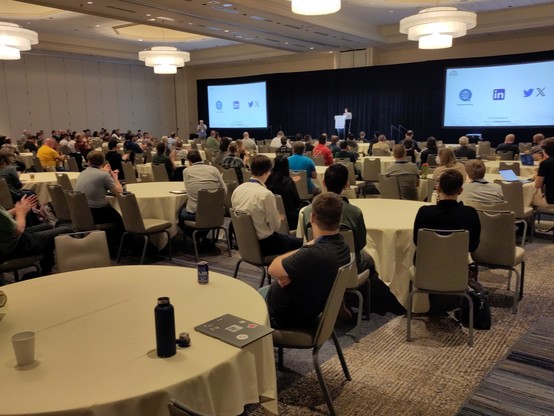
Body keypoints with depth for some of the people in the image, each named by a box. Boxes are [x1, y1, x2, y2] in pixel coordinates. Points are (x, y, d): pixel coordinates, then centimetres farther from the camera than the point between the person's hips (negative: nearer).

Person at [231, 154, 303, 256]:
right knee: (299, 242, 14)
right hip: (263, 244, -7)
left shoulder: (237, 190, -4)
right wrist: (279, 218, 6)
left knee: (287, 237, 29)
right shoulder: (266, 194, -24)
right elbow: (275, 225, -16)